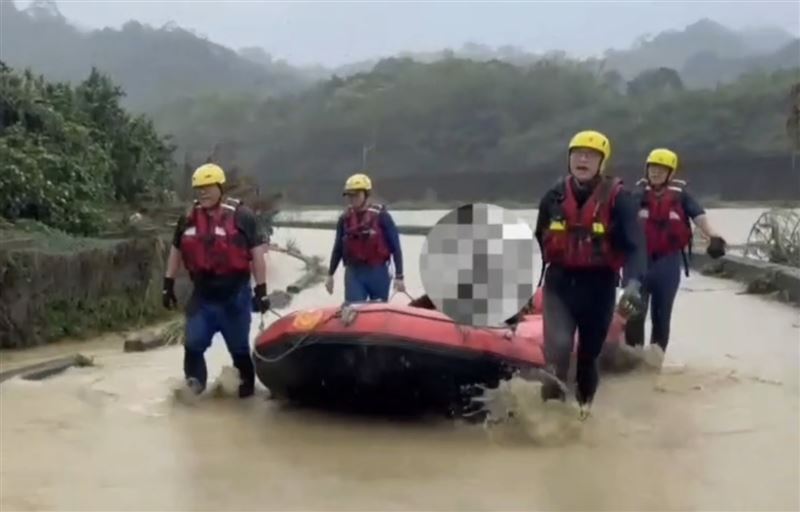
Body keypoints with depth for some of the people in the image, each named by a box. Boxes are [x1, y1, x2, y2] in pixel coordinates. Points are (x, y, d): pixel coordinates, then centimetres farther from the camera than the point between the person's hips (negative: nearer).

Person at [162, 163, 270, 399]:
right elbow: (176, 251, 15)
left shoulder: (241, 215, -9)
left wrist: (261, 290, -11)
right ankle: (193, 384, 16)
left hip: (235, 295, -4)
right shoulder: (188, 218, 5)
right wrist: (168, 285, 13)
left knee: (239, 347, 8)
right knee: (193, 344, 2)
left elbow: (257, 253, -8)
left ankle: (246, 387, 22)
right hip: (202, 295, 4)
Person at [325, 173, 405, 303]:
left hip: (378, 272, -2)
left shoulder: (381, 216, -6)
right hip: (353, 273, 3)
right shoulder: (345, 218, 6)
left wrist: (399, 276, -9)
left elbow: (395, 247, -6)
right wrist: (330, 274, 14)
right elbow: (338, 247, 15)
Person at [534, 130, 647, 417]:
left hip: (599, 285, -1)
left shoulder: (617, 198, -9)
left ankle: (584, 403, 37)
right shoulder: (554, 197, 3)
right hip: (559, 283, 1)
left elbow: (635, 244, -18)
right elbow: (539, 241, 13)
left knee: (589, 352, 14)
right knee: (558, 346, -20)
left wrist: (633, 282, -35)